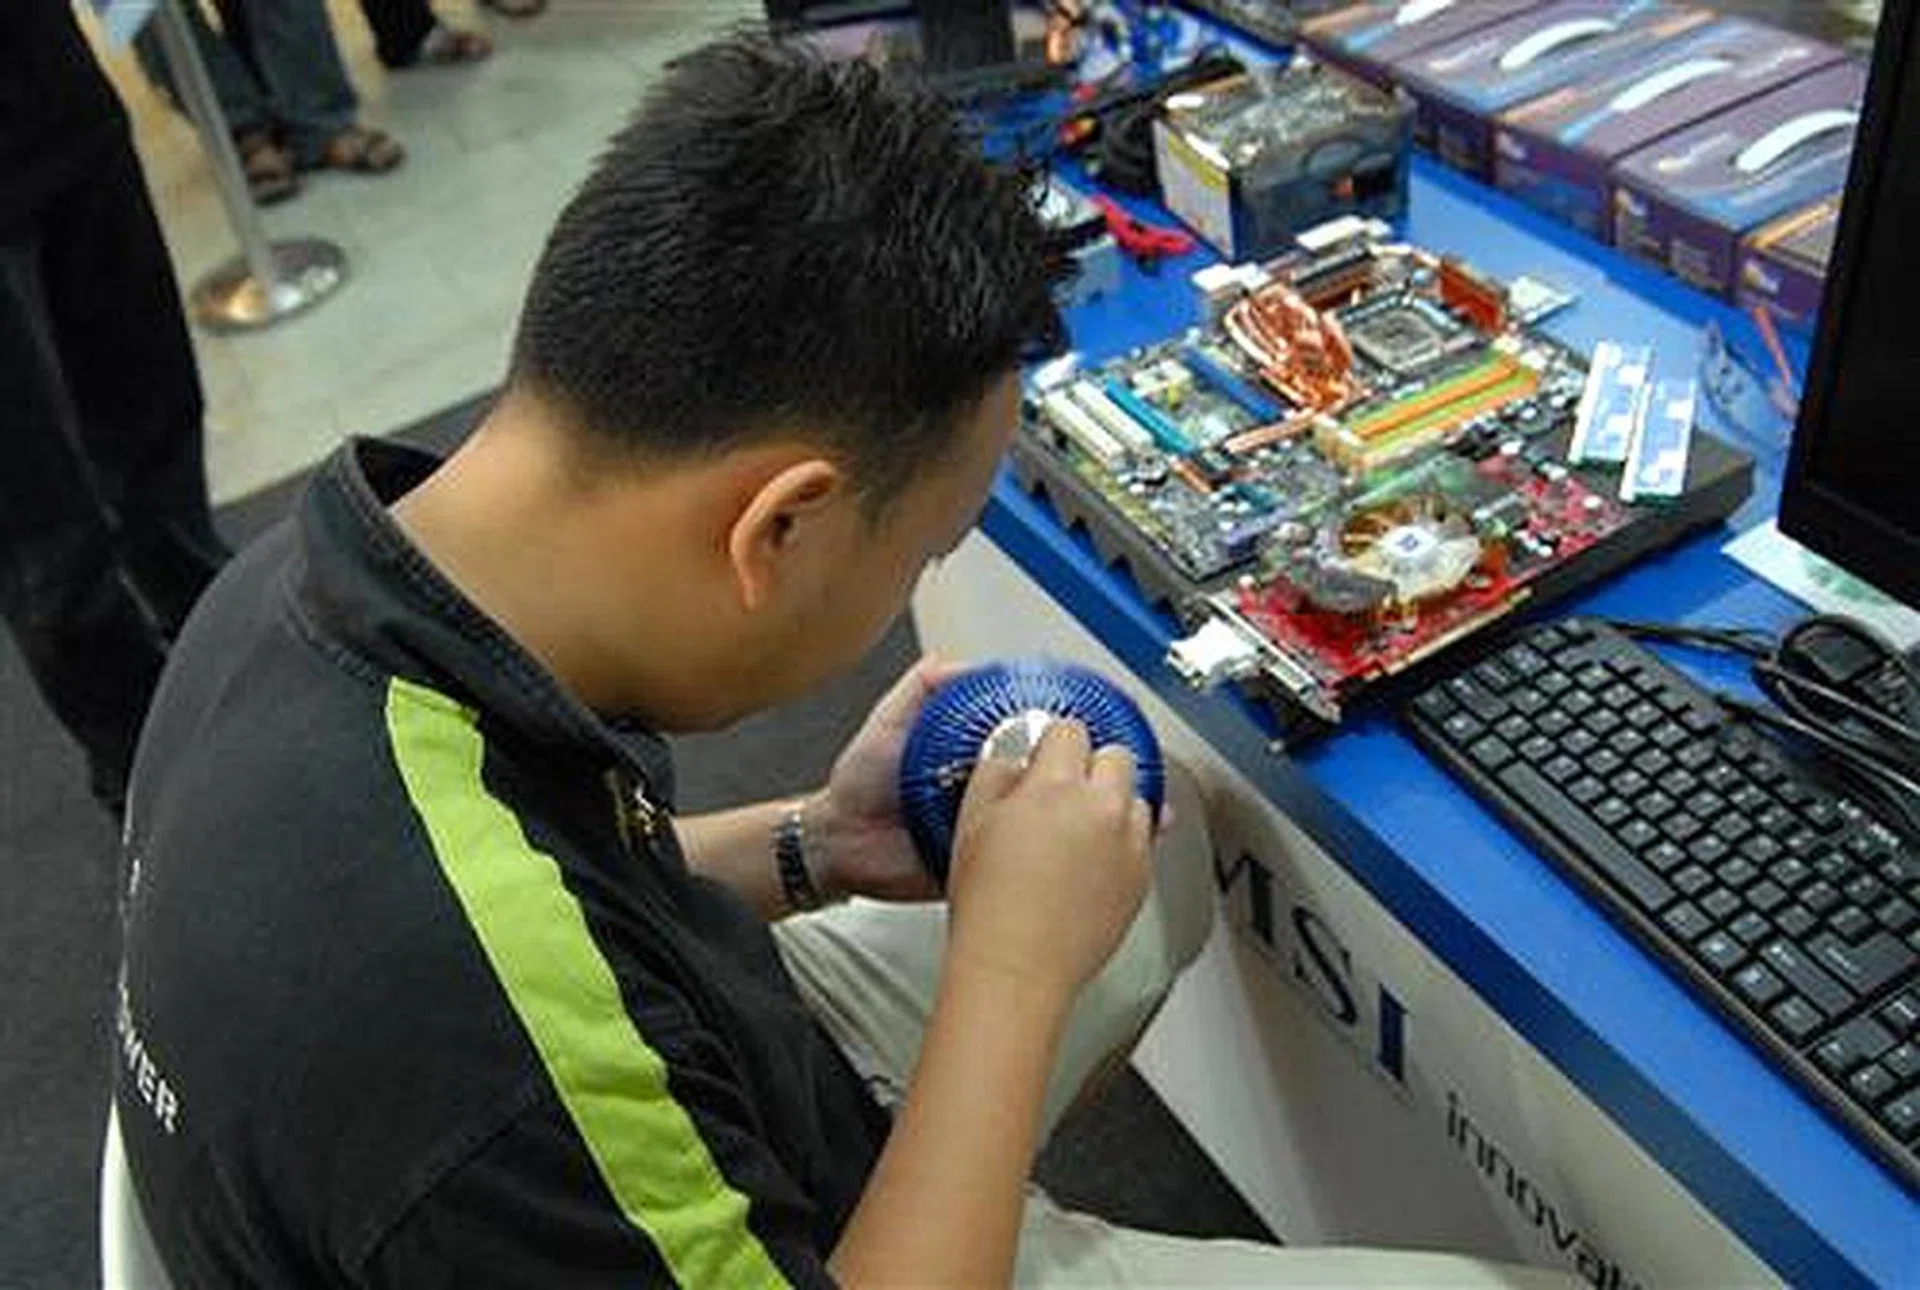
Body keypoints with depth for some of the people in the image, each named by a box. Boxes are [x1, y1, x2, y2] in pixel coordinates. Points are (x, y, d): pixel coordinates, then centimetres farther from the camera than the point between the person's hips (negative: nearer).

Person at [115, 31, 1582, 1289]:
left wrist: (804, 854, -7)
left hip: (694, 1122, 7)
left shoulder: (324, 569, -15)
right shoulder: (492, 1007, -43)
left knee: (1153, 835, 19)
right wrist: (1015, 963, -24)